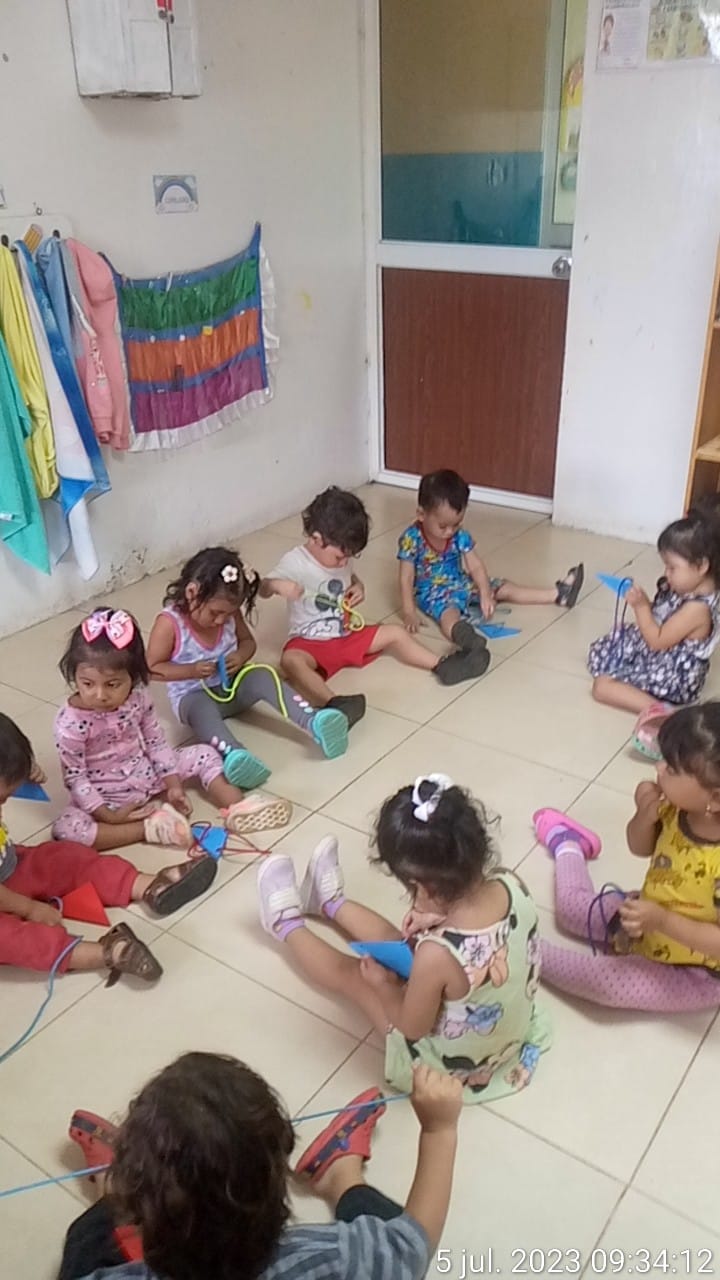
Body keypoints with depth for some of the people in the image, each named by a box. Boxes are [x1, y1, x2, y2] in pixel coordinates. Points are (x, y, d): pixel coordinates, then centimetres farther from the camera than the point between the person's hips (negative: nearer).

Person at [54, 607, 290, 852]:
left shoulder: (137, 698, -11)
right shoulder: (70, 723, -24)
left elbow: (156, 742, 0)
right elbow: (75, 777, -18)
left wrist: (173, 783, -8)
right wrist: (108, 816, -23)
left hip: (148, 774, 4)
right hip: (106, 795, -4)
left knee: (204, 754, 0)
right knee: (65, 828, -32)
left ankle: (238, 809, -9)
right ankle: (149, 826, -28)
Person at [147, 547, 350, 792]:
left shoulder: (229, 613, -5)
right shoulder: (169, 623, -20)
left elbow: (247, 640, 11)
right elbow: (152, 668, -14)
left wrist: (241, 656, -13)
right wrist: (192, 670, -27)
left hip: (232, 684, 5)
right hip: (192, 695, -4)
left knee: (263, 676, -26)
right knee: (202, 710, -39)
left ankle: (314, 723, -43)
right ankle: (232, 755, -69)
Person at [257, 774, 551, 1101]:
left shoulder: (436, 955, -42)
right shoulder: (513, 886, -25)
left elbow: (412, 1028, -22)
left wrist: (382, 984, -6)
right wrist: (437, 922, -10)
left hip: (450, 1067, -5)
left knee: (350, 972, 14)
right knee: (397, 943, 23)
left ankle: (287, 924, 43)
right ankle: (331, 904, 52)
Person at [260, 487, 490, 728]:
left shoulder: (340, 559, 4)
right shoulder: (294, 562, -15)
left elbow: (352, 578, 25)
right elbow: (263, 590, -22)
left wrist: (358, 588, 1)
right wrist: (277, 584, -46)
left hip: (348, 636, 7)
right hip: (309, 644, -7)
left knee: (394, 633, -2)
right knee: (291, 661, -39)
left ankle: (442, 666, -1)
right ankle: (333, 704, -62)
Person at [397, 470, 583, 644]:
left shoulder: (460, 536, -11)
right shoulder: (411, 539, -23)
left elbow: (476, 567, -10)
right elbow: (406, 578, -21)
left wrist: (486, 595, -24)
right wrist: (409, 613, -28)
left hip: (460, 585, 6)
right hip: (433, 593, -6)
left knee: (505, 588, 5)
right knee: (449, 613, -40)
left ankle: (558, 594, 14)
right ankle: (460, 633, -75)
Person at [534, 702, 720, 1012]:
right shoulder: (678, 808, -19)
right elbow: (640, 848, -1)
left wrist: (662, 922, -38)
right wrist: (644, 816, -22)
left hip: (694, 974, -6)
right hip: (650, 917, 7)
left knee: (606, 981, -27)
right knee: (572, 907, 18)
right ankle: (567, 844, 48)